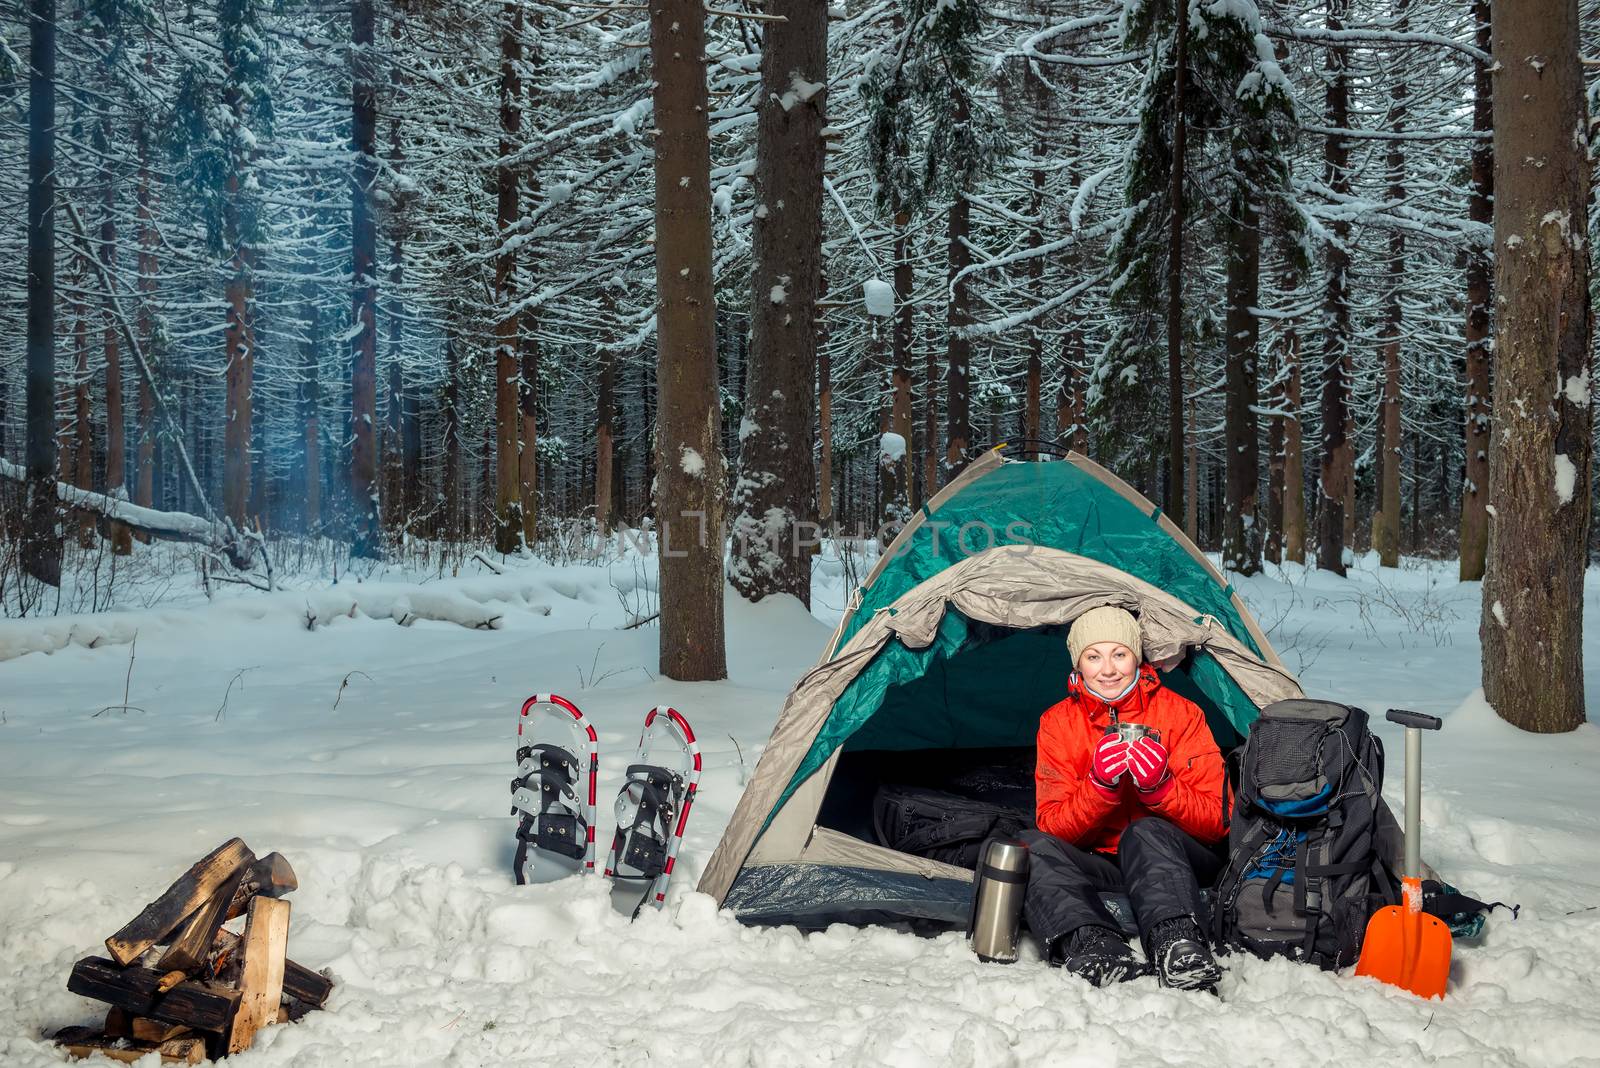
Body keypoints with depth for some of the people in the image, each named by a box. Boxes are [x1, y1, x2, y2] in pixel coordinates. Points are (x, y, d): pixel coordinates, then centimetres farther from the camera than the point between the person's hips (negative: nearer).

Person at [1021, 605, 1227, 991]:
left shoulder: (1180, 713, -7)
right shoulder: (1058, 723, -2)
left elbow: (1216, 821, -11)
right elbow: (1053, 828, -10)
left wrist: (1159, 786, -30)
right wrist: (1100, 785, -29)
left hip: (1175, 860, -2)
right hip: (1097, 868, 2)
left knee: (1146, 832, -34)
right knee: (1034, 848, -26)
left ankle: (1177, 944, -50)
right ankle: (1091, 945, -47)